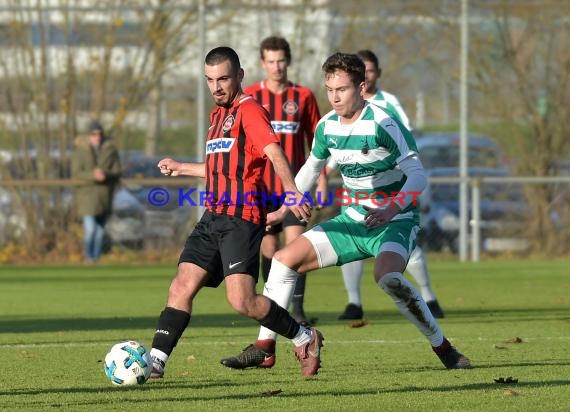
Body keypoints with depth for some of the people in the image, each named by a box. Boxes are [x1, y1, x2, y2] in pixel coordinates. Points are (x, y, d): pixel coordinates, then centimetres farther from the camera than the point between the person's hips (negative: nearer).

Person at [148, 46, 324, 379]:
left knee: (242, 300, -16)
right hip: (213, 217, 8)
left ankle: (305, 339, 2)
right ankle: (156, 361, -2)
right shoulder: (219, 114, 21)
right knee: (181, 287, -2)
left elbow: (274, 151, -24)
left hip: (241, 218, -8)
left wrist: (292, 190, -40)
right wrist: (182, 168, 44)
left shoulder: (248, 109, -8)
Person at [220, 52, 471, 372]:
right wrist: (284, 209, 17)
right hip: (354, 220, 7)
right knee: (284, 259, 0)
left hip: (395, 221, -7)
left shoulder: (382, 123, -20)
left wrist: (393, 208, -37)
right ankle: (264, 350, 8)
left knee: (387, 276, -36)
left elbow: (417, 174, -22)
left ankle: (443, 347, -21)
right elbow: (312, 168, 20)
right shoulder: (327, 126, 0)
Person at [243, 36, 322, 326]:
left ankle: (297, 308, -13)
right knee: (269, 247, 4)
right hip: (261, 185, 1)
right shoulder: (249, 96, 3)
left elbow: (315, 140, 9)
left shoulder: (303, 96, 3)